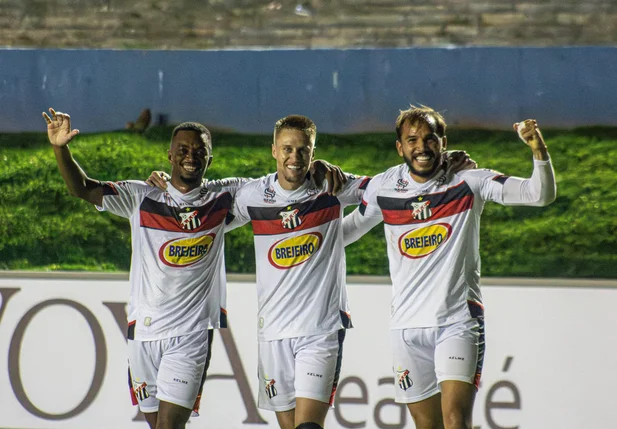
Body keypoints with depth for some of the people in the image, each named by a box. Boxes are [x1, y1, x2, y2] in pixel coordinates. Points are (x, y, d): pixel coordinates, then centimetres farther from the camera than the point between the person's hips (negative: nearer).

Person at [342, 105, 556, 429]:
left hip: (458, 320, -3)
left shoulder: (469, 183, -4)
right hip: (407, 326, 3)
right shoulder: (382, 189, 4)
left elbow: (541, 195, -10)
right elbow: (345, 232, 22)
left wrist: (538, 150, -25)